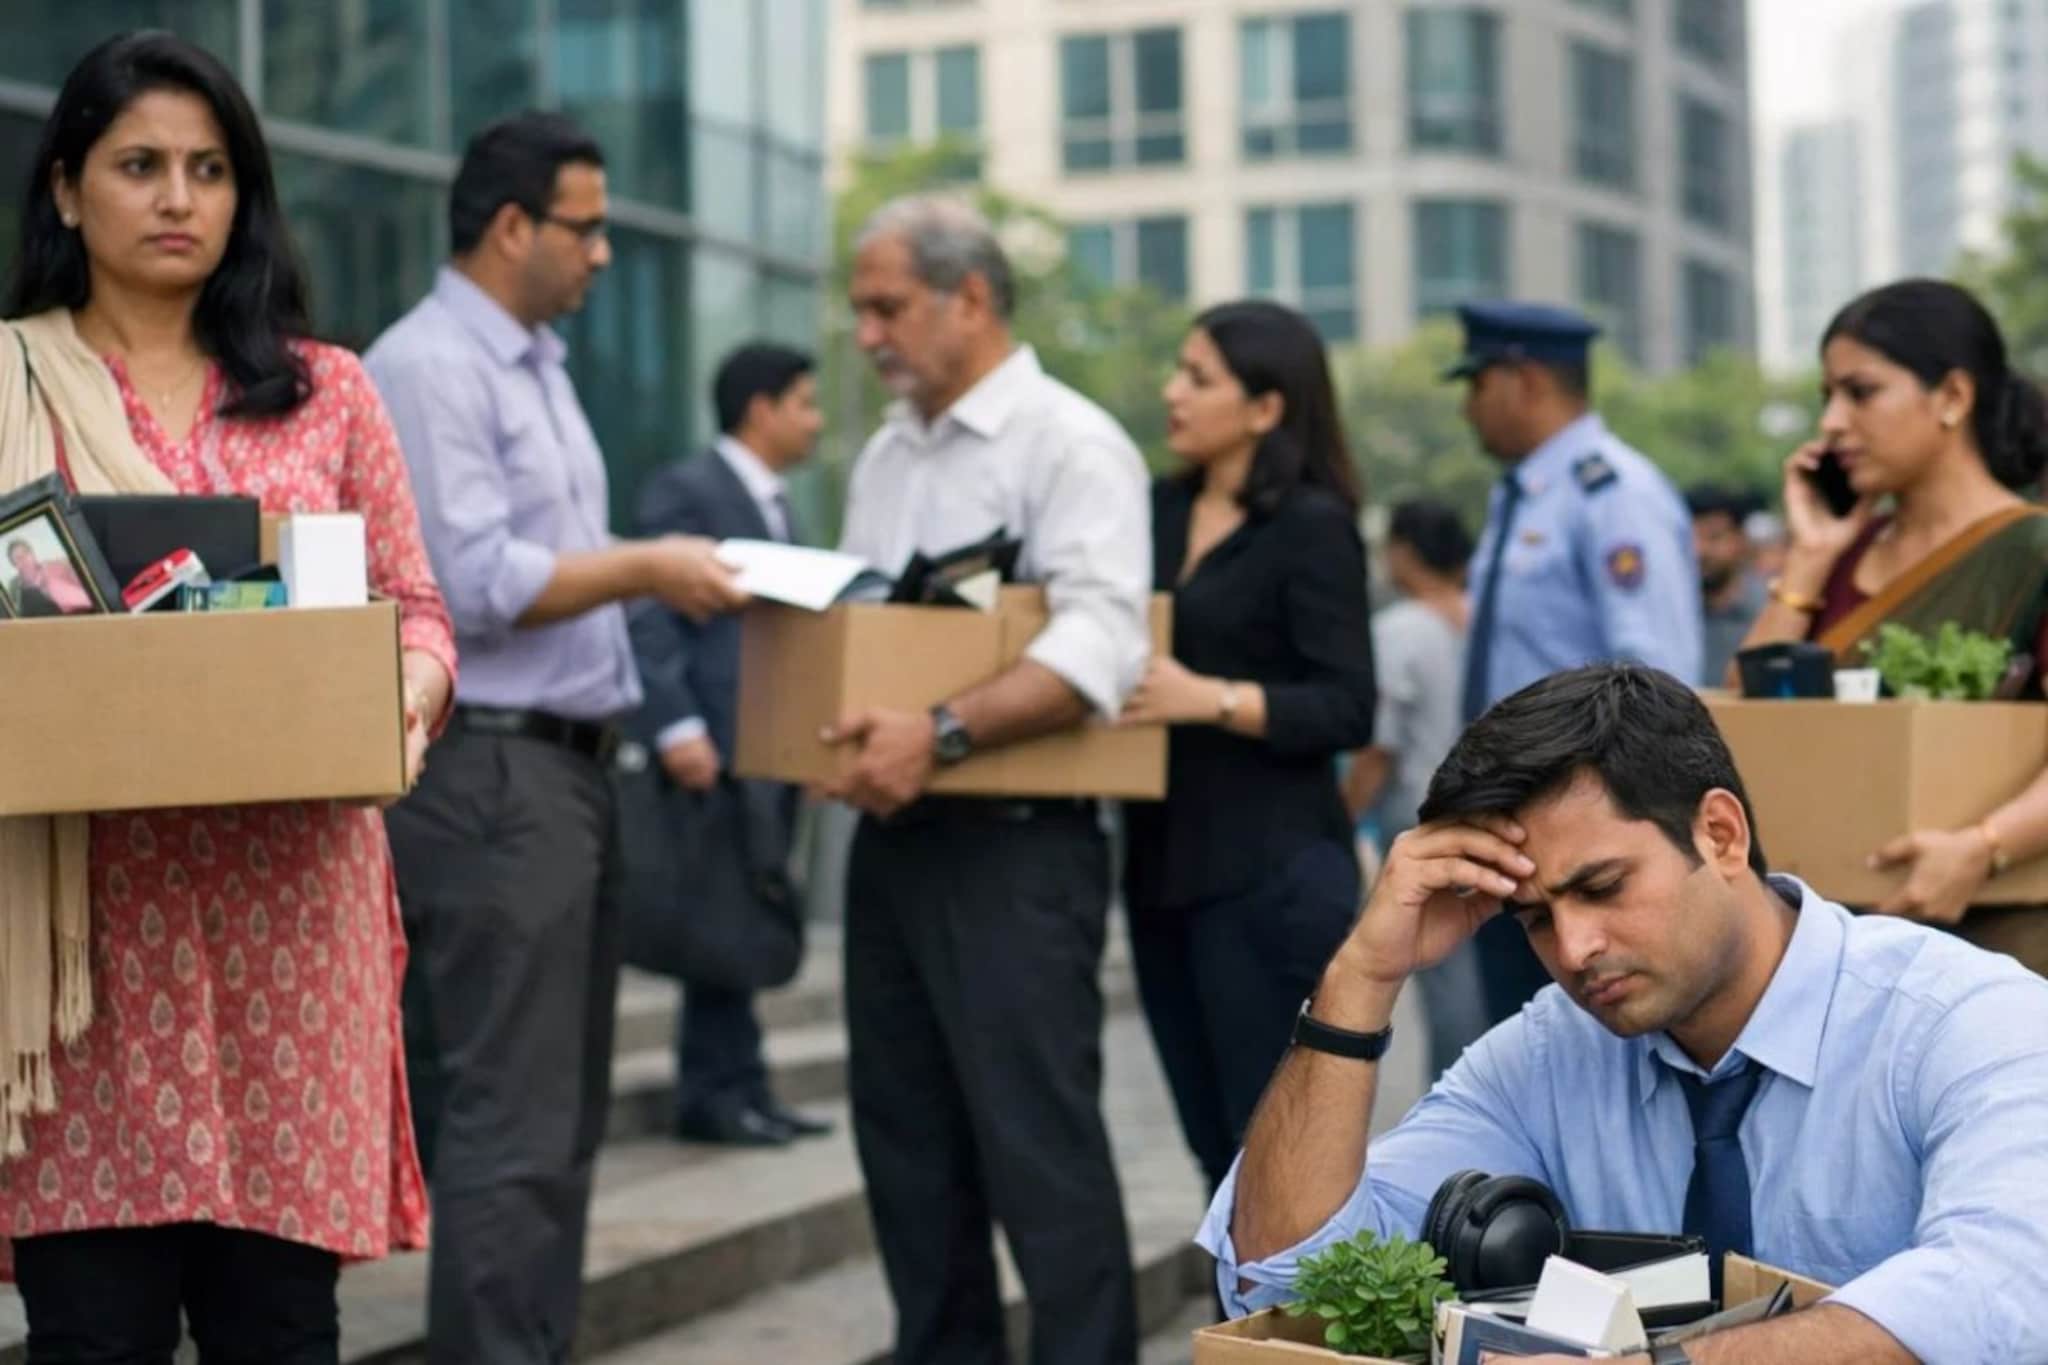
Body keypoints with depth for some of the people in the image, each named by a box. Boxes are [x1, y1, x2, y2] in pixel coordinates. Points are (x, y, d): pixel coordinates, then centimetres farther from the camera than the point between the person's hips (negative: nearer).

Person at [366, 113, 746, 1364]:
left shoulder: (538, 366, 19)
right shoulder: (430, 367, -12)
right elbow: (470, 582, -20)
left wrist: (654, 576, 8)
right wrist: (642, 569, -13)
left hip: (568, 764, 10)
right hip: (487, 770, -10)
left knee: (563, 1113, 13)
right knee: (512, 1123, -9)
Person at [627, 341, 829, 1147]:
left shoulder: (777, 507, 21)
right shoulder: (684, 492, -6)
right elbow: (650, 617, -14)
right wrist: (676, 727, -22)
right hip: (721, 748, -8)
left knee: (749, 923, 8)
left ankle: (734, 1091, 12)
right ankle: (719, 1090, -1)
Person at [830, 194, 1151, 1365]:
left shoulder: (1070, 444, -8)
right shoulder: (886, 456, 17)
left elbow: (1098, 649, -20)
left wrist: (943, 734, -29)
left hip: (1016, 841, -8)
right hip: (891, 832, 8)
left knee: (1039, 1143, -7)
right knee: (907, 1139, 12)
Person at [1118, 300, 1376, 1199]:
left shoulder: (1312, 526, -8)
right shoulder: (1160, 510, 12)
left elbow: (1349, 711, -14)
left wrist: (1214, 700, -25)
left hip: (1272, 873, -7)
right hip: (1165, 863, 7)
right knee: (1219, 1147, 12)